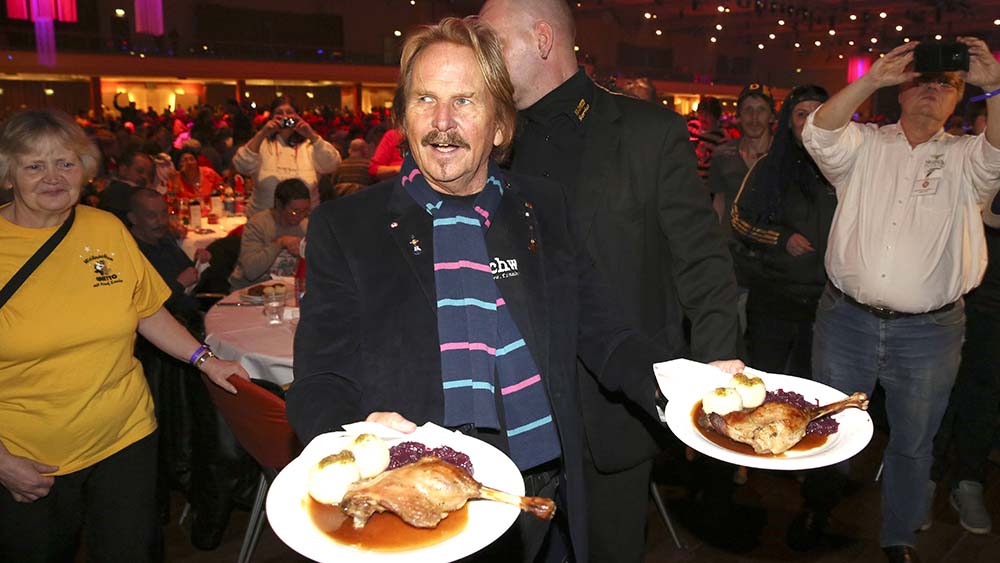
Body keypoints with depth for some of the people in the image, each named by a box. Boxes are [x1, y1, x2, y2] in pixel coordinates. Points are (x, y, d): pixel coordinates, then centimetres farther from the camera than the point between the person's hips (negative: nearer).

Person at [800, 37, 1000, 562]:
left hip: (930, 331, 1)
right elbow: (818, 133, -14)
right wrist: (874, 77, -21)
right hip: (846, 320, 0)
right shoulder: (864, 145, 5)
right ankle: (819, 515, 35)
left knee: (912, 442, 15)